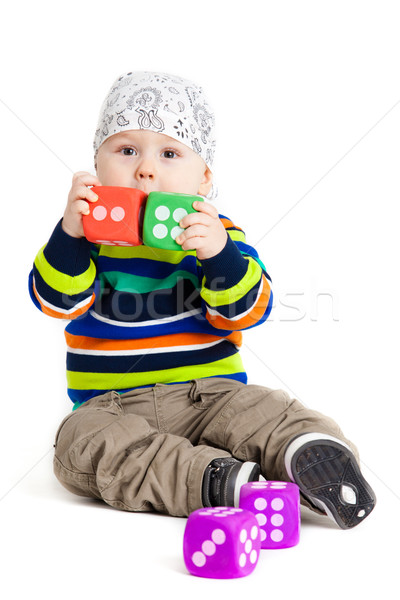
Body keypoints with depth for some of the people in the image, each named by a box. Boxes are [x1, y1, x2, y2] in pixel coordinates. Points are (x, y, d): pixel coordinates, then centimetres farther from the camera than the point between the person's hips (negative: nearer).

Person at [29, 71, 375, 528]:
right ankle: (218, 483, -43)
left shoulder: (218, 236, 2)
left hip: (208, 397, 0)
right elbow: (56, 301, -9)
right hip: (113, 407, 0)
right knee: (80, 440, -30)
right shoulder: (91, 235, 4)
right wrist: (70, 235, -26)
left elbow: (246, 312, -10)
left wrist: (220, 255, -28)